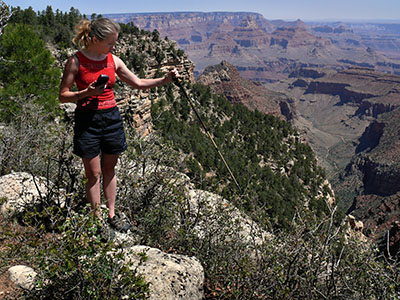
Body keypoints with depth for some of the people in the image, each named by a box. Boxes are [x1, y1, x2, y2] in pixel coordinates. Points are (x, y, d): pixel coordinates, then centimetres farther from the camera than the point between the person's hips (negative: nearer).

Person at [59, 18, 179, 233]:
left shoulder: (113, 60, 5)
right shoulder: (76, 61, -8)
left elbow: (138, 83, 11)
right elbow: (63, 96, -6)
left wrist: (165, 80, 2)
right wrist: (87, 92, -21)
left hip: (111, 117, 4)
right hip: (87, 119, -4)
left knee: (109, 169, 13)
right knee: (94, 173, 3)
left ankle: (111, 215, 25)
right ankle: (97, 219, 16)